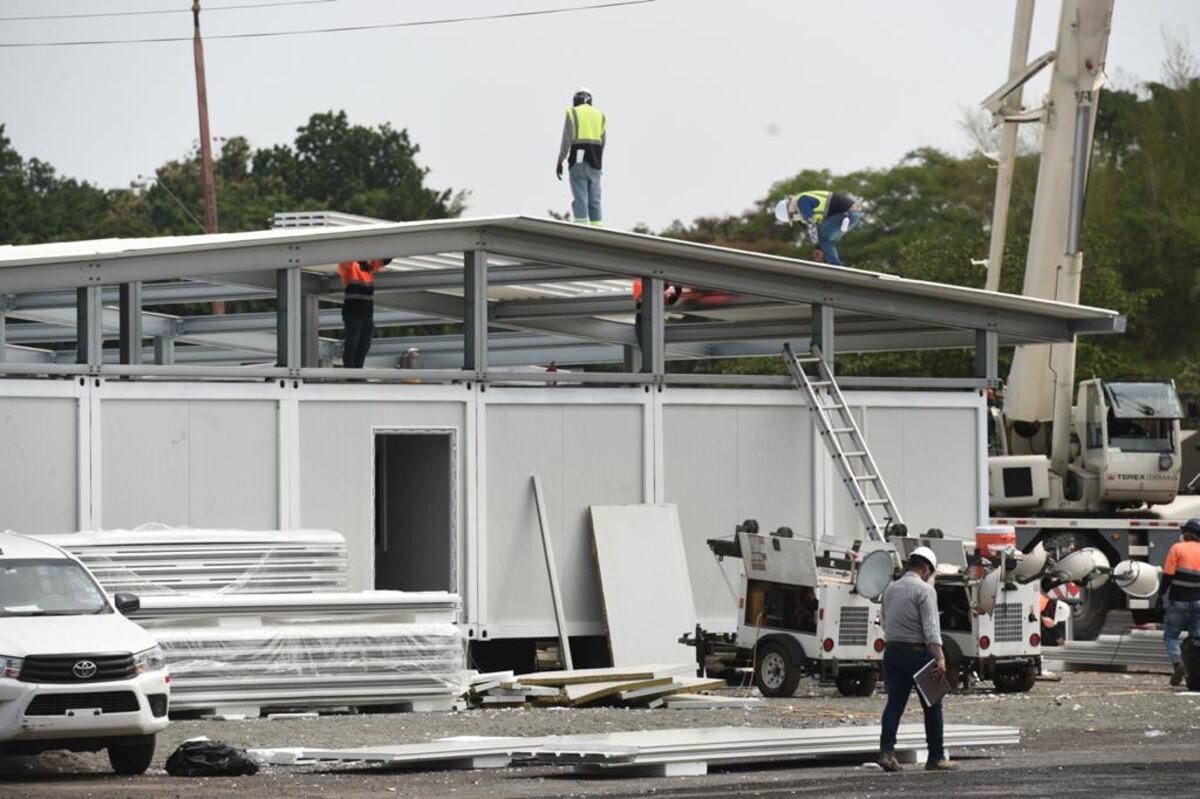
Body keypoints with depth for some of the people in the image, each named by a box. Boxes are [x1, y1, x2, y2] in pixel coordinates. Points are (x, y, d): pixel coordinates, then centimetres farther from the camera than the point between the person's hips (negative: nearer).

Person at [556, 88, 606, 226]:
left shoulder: (572, 113, 3)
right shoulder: (600, 116, 15)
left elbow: (567, 139, -5)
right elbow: (602, 143, 13)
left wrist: (560, 162, -3)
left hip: (578, 162, -4)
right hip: (595, 163, 4)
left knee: (580, 200, -7)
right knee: (595, 201, 5)